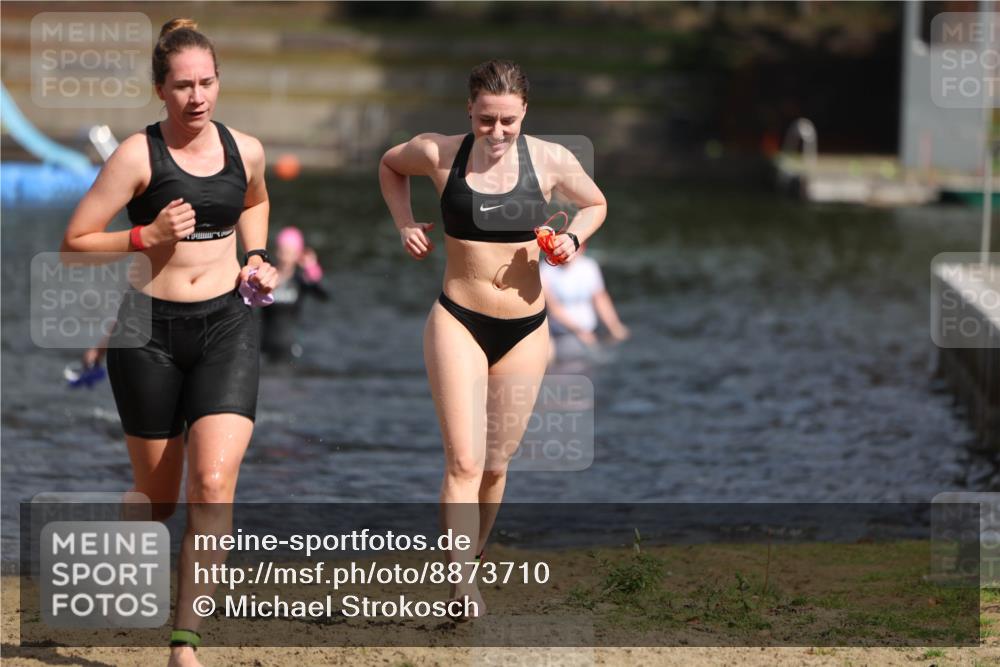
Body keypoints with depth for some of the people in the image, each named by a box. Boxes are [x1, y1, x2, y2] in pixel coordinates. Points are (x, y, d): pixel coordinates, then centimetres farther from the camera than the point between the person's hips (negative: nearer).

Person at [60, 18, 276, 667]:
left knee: (215, 480, -17)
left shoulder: (245, 150, 5)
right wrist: (146, 236, -18)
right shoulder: (139, 156, -8)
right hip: (150, 328, -2)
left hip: (226, 325, 2)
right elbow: (75, 242, -7)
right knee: (158, 497, 7)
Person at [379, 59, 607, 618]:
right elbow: (390, 165, 17)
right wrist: (406, 224, 4)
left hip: (526, 329, 2)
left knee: (497, 463, 12)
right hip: (459, 321, -2)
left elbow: (596, 204, 15)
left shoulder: (551, 161, -4)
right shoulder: (438, 154, -6)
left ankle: (471, 559, 31)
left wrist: (573, 237, -6)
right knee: (464, 461, -14)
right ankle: (463, 583, -21)